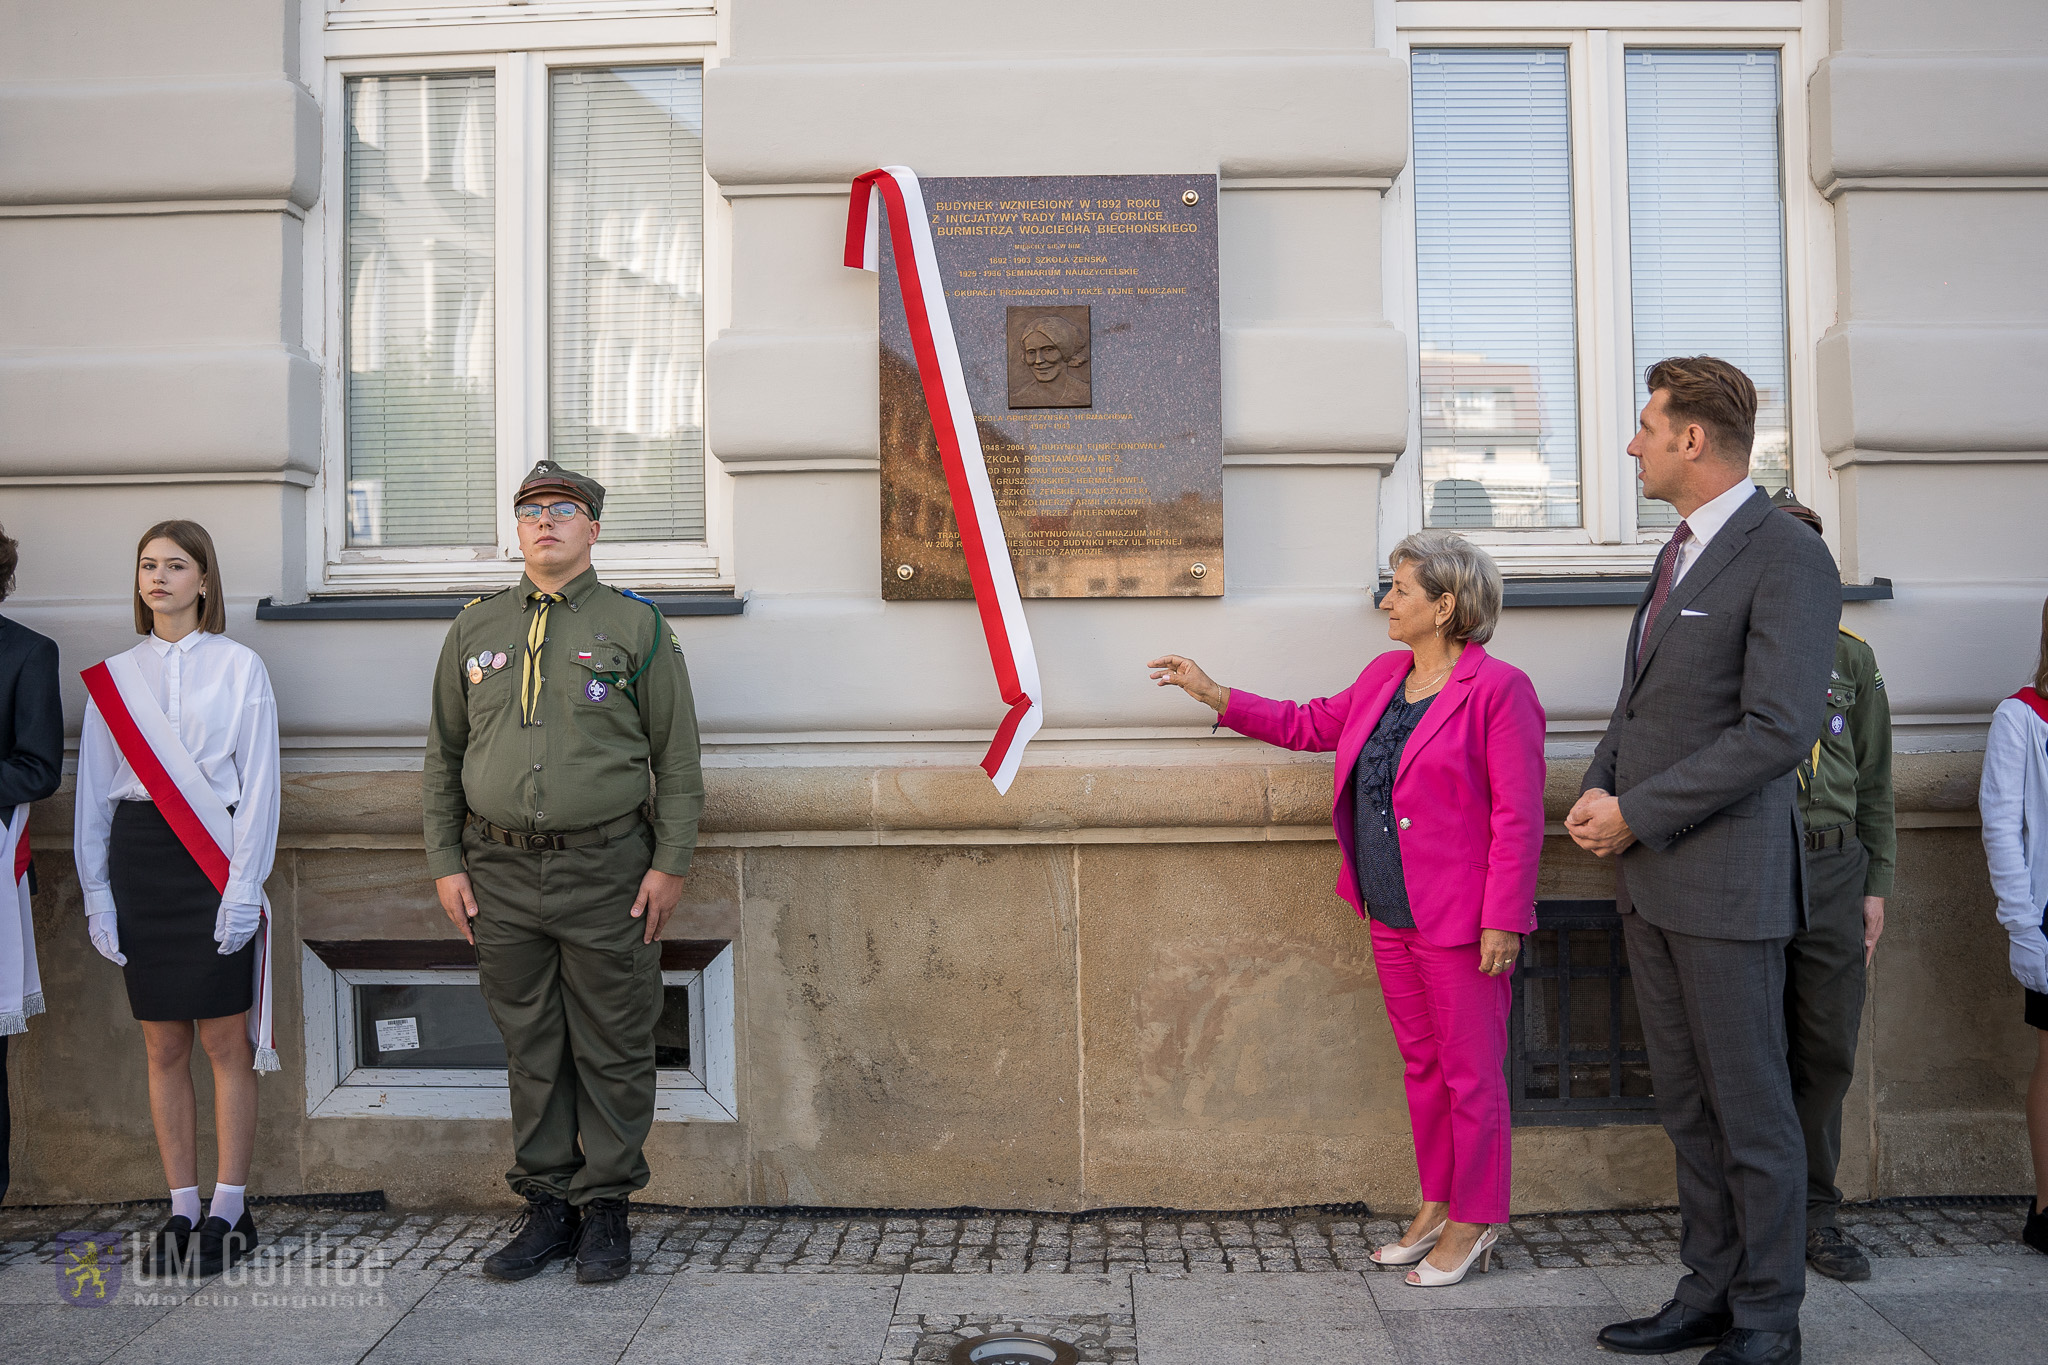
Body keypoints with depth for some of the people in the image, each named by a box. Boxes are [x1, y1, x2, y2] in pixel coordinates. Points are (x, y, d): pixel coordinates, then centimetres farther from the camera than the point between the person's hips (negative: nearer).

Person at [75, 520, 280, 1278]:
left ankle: (229, 1212, 9)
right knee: (164, 1047, 7)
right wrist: (96, 891, 5)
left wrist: (244, 883, -9)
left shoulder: (239, 667, 1)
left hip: (215, 863, -3)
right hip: (140, 859, 3)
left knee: (227, 1043, 0)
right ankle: (181, 1209, 17)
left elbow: (260, 782, -2)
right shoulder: (113, 676, 10)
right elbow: (95, 790, 11)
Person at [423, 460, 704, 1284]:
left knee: (613, 1048, 3)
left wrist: (670, 862, -6)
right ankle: (548, 1205, 22)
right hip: (501, 872, 3)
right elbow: (443, 754, 14)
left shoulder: (636, 626, 2)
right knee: (530, 1047, 10)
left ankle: (606, 1208, 17)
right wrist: (445, 862, 7)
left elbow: (677, 756, 1)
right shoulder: (475, 628, 11)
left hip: (606, 869, -3)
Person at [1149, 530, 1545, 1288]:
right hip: (1392, 914, 8)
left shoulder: (1498, 689, -14)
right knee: (1422, 1066, 18)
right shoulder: (1385, 675, 10)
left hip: (1459, 922, -8)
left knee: (1470, 1074, 5)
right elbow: (1313, 724, 22)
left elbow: (1518, 817, -15)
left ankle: (1472, 1225, 20)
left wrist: (1503, 920, -17)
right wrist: (1214, 696, 19)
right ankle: (1435, 1206, 31)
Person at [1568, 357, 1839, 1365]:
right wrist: (1598, 791, 3)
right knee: (1687, 1106, 15)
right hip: (1652, 877, 9)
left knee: (1749, 1109, 4)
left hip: (1726, 882, -8)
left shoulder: (1786, 558, -13)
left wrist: (1638, 815, -16)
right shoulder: (1680, 552, 16)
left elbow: (1778, 731, -20)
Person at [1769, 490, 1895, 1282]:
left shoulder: (1850, 657, 11)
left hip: (1833, 870, 4)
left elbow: (1873, 780, 14)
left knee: (1827, 1052, 9)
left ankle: (1813, 1214, 23)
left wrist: (1876, 885, 9)